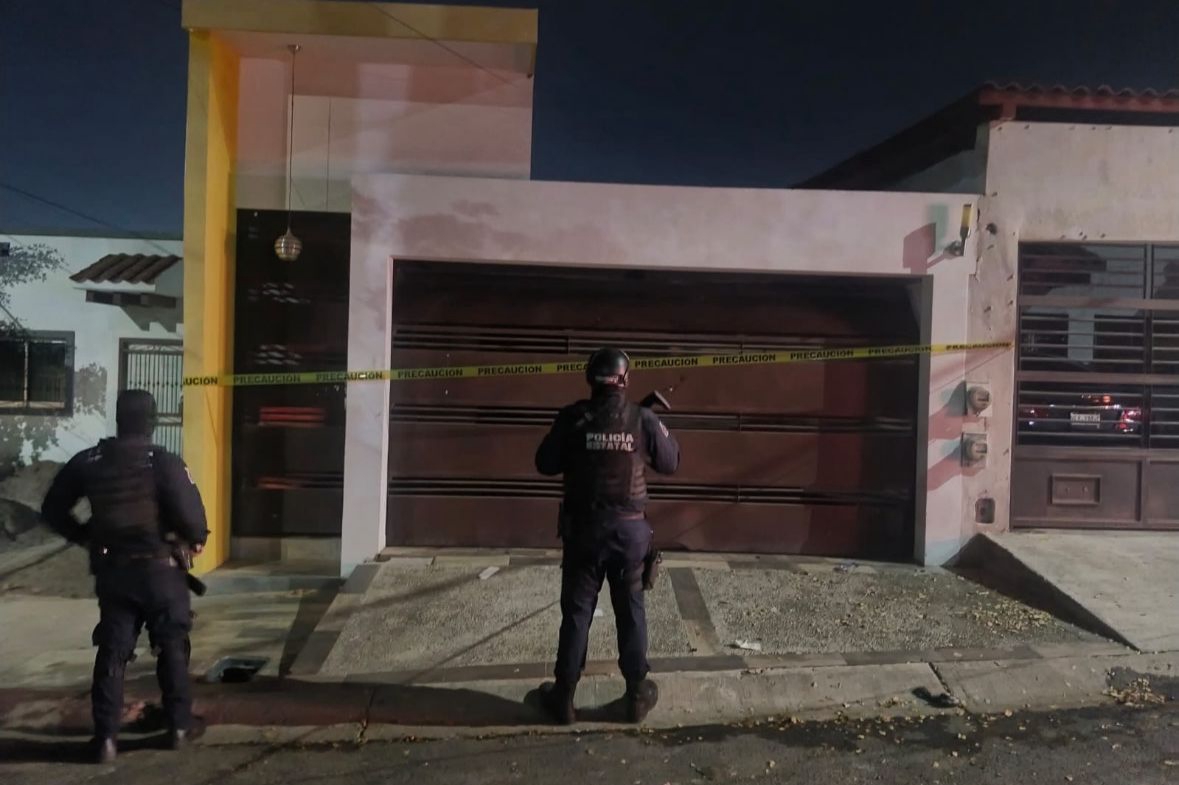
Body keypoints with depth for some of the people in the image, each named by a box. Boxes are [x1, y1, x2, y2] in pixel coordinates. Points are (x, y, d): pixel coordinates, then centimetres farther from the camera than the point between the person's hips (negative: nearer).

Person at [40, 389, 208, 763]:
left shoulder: (88, 461, 1)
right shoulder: (164, 462, -15)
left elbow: (53, 510, 8)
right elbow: (189, 514, -21)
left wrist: (85, 537, 20)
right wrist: (197, 538, -1)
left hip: (111, 571, 3)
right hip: (159, 568, -3)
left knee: (112, 652, 11)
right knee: (172, 648, 11)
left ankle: (106, 737, 9)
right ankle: (179, 727, 18)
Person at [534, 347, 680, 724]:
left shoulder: (573, 417, -9)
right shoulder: (643, 419, -7)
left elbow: (545, 464, -1)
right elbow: (670, 464, 6)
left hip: (584, 527, 0)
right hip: (630, 528, 1)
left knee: (576, 612, 10)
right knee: (631, 612, 14)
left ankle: (564, 697, 20)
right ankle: (638, 694, 25)